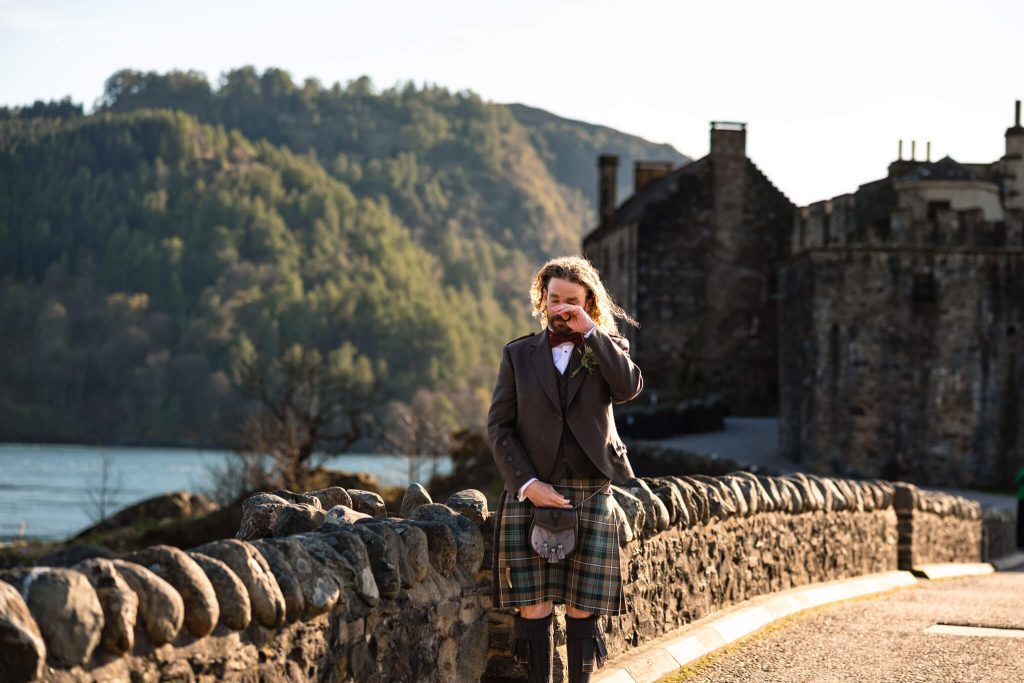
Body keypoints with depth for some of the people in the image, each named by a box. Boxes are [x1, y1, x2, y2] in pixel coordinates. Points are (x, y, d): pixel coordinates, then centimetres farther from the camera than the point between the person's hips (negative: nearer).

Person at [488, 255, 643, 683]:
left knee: (583, 607, -1)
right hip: (530, 494, 0)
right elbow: (499, 427, 3)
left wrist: (591, 331, -10)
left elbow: (629, 388, -12)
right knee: (533, 606, -6)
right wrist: (528, 483, -11)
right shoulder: (518, 355, 10)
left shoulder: (606, 350, 11)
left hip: (591, 495, 0)